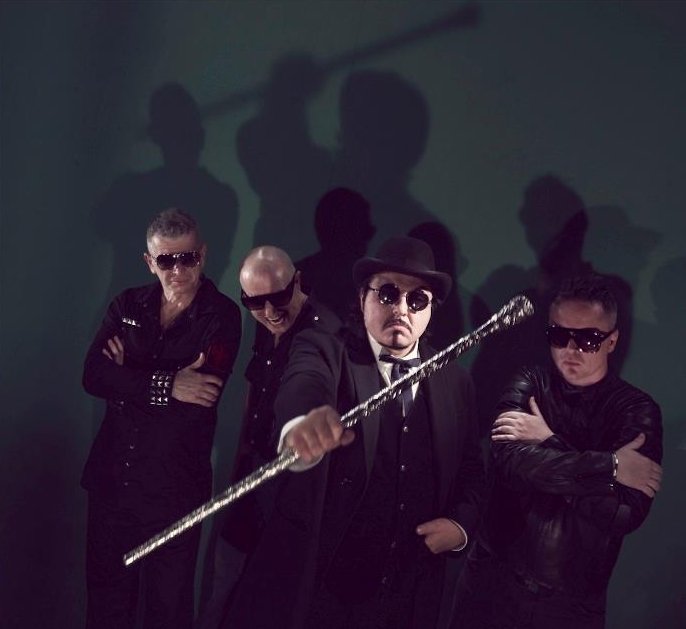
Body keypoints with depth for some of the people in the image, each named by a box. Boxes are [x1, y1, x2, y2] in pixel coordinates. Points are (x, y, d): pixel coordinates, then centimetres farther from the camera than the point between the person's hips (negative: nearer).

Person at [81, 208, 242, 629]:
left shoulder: (222, 317, -8)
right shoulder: (128, 306, 5)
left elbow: (202, 396, -20)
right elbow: (93, 376, -9)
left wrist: (129, 374, -9)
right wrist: (165, 384, -21)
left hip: (175, 487, -4)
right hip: (112, 478, 4)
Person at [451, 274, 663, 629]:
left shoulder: (636, 411, -4)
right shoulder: (530, 385, 1)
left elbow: (628, 511, -18)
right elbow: (509, 460, -19)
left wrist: (548, 444, -14)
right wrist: (610, 466, -18)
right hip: (492, 582, 1)